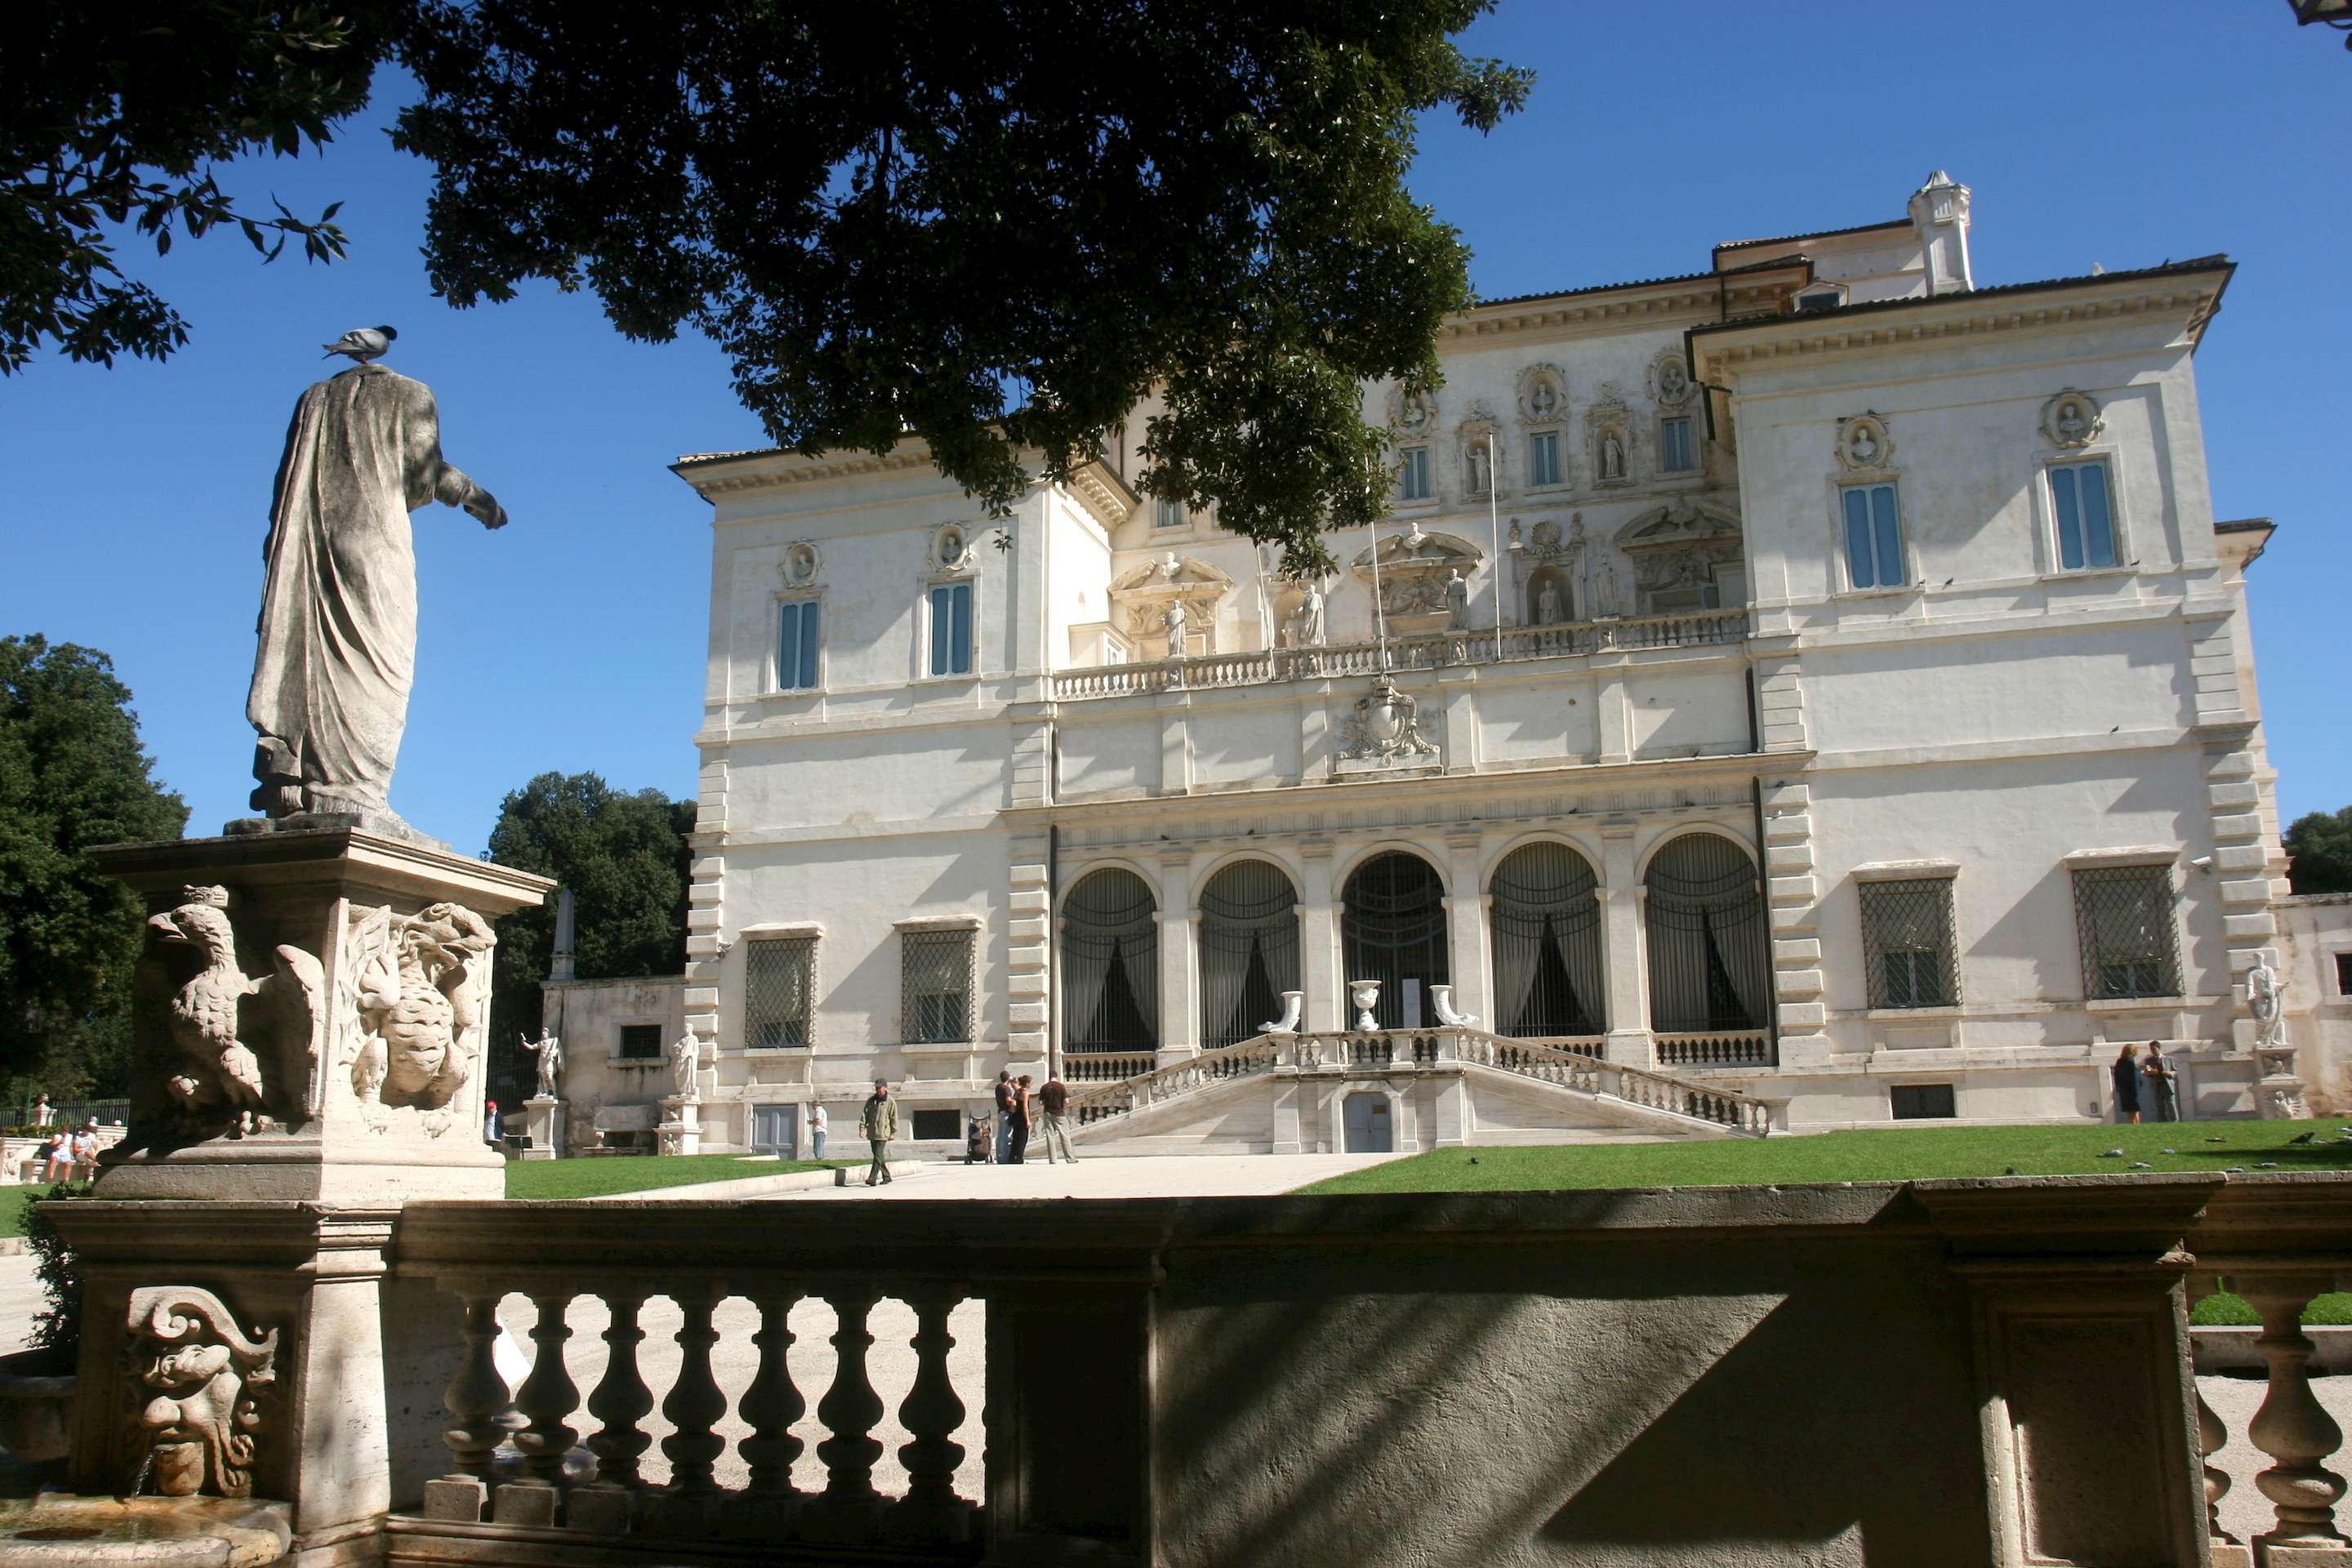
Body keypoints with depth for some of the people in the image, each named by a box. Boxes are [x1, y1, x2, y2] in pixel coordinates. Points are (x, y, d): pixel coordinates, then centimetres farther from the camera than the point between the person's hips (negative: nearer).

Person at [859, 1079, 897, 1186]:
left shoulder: (890, 1102, -4)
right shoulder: (871, 1100, 8)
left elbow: (894, 1118, -1)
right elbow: (865, 1114, 7)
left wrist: (893, 1133, -1)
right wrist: (862, 1128, -3)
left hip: (883, 1133, -5)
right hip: (872, 1133, 6)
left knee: (878, 1156, -12)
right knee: (878, 1156, 11)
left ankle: (872, 1178, -15)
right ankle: (886, 1176, 22)